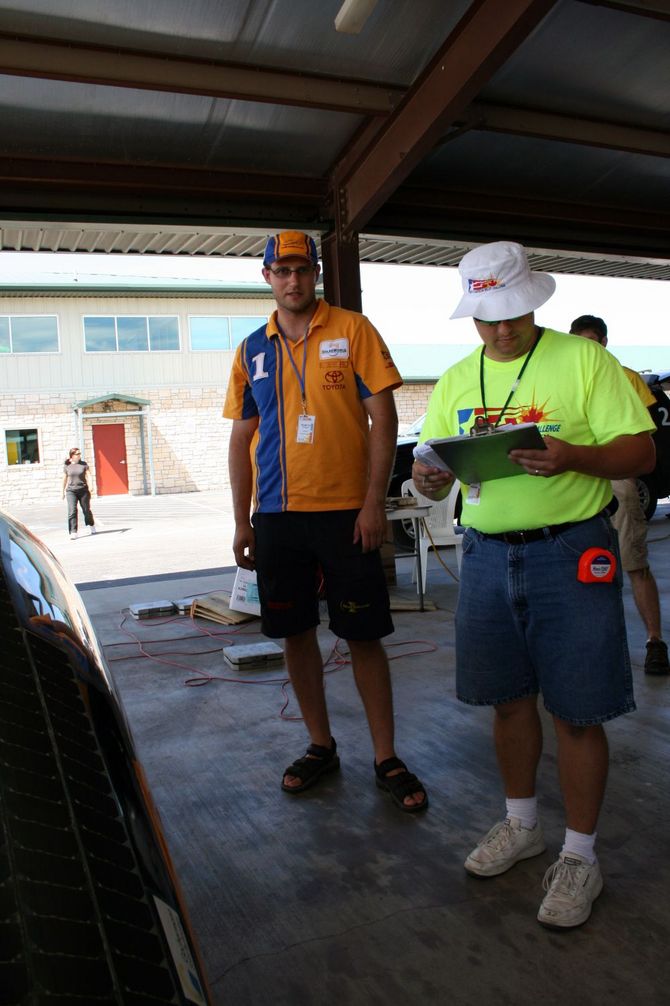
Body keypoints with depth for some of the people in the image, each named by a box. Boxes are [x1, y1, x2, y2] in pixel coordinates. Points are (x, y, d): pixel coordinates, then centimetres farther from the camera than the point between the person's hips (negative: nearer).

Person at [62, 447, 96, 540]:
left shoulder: (84, 464, 3)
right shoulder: (67, 466, 4)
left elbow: (87, 476, -4)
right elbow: (64, 479, 11)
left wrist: (90, 486, -20)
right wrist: (63, 491, 15)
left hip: (83, 490, 0)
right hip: (71, 491, 0)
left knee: (86, 510, 11)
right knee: (72, 511, -11)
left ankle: (91, 526, 36)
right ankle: (73, 532, -11)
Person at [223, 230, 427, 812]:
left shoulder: (352, 330, 0)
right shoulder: (252, 350, 11)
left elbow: (383, 418, -4)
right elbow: (241, 439, 13)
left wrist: (374, 501, -11)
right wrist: (242, 521, 8)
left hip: (345, 511, -4)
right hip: (277, 515, 4)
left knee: (363, 634, 2)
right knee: (296, 633, 10)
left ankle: (387, 759, 15)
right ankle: (322, 747, 27)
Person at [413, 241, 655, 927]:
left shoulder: (583, 360, -2)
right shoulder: (455, 381, 12)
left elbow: (640, 452, -7)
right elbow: (434, 472, 12)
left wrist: (572, 457, -25)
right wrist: (429, 479, -12)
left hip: (569, 553, -4)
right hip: (486, 555, 4)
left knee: (575, 710, 2)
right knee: (508, 698, 14)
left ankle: (579, 856, 20)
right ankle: (521, 825, 35)